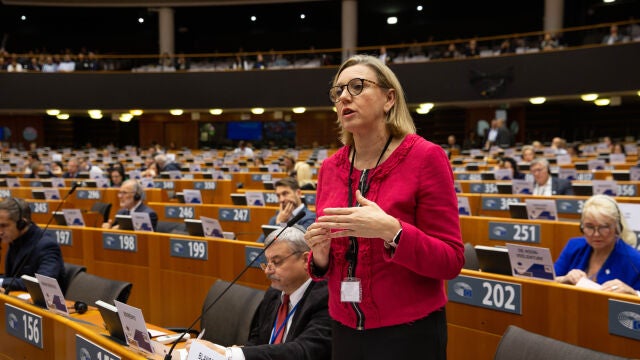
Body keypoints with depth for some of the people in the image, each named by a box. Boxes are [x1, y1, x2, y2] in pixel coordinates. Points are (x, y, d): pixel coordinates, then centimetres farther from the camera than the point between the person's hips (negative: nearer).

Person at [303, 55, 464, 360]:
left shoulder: (426, 157, -11)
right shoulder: (330, 167, 3)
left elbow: (451, 261, -13)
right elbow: (324, 264, 10)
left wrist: (391, 232, -27)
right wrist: (320, 255, -11)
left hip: (409, 332, -4)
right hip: (345, 331, 5)